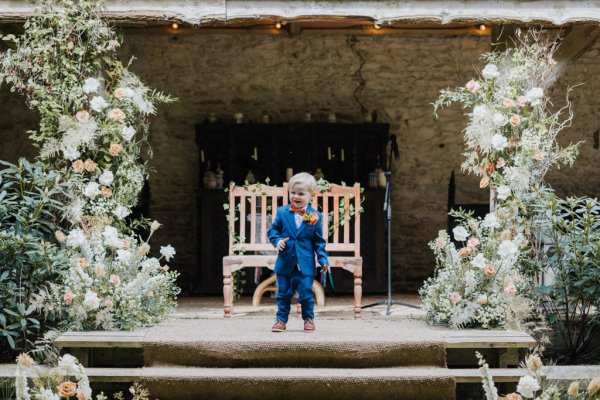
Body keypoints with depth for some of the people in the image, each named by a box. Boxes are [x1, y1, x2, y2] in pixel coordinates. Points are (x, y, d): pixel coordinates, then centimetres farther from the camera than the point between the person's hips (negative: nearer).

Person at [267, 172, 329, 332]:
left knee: (306, 292, 2)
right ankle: (281, 319, 20)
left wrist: (323, 260, -1)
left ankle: (309, 318, 21)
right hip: (285, 262, 1)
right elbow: (273, 229, 8)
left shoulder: (315, 216, -1)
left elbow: (319, 241, 4)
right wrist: (277, 240, -13)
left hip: (305, 263, -1)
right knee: (283, 293, 8)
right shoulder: (282, 212, -1)